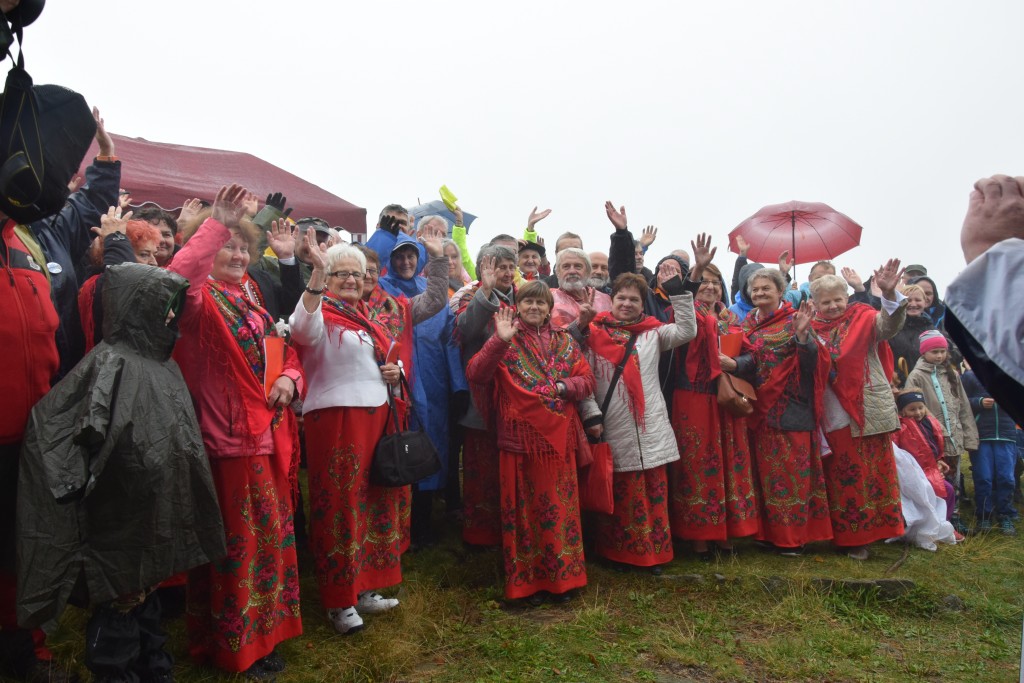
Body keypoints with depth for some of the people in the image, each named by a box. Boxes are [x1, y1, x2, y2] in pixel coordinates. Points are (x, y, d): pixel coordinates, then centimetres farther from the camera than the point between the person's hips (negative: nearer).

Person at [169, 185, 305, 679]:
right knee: (236, 544, 4)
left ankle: (266, 633, 36)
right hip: (227, 440, -8)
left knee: (271, 539, 18)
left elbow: (285, 356, 21)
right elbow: (175, 279, -33)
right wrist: (217, 226, -32)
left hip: (270, 438, 8)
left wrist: (289, 378, -1)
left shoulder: (254, 303, 15)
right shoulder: (202, 301, -8)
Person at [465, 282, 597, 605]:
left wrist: (563, 387, -11)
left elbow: (587, 380, 8)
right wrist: (500, 341, -25)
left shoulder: (565, 341, 11)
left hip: (559, 437, 3)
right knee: (523, 508, 4)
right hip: (520, 437, -3)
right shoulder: (505, 341, 1)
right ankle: (527, 581, 19)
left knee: (560, 508, 9)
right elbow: (475, 374, -14)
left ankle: (561, 578, 24)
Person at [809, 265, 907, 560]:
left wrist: (889, 293, -39)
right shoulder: (811, 329, 6)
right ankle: (850, 538, 21)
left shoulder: (862, 317, 1)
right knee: (842, 479, 10)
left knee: (875, 473, 5)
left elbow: (888, 325, -21)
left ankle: (875, 528, 18)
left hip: (868, 412, -2)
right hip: (832, 419, 2)